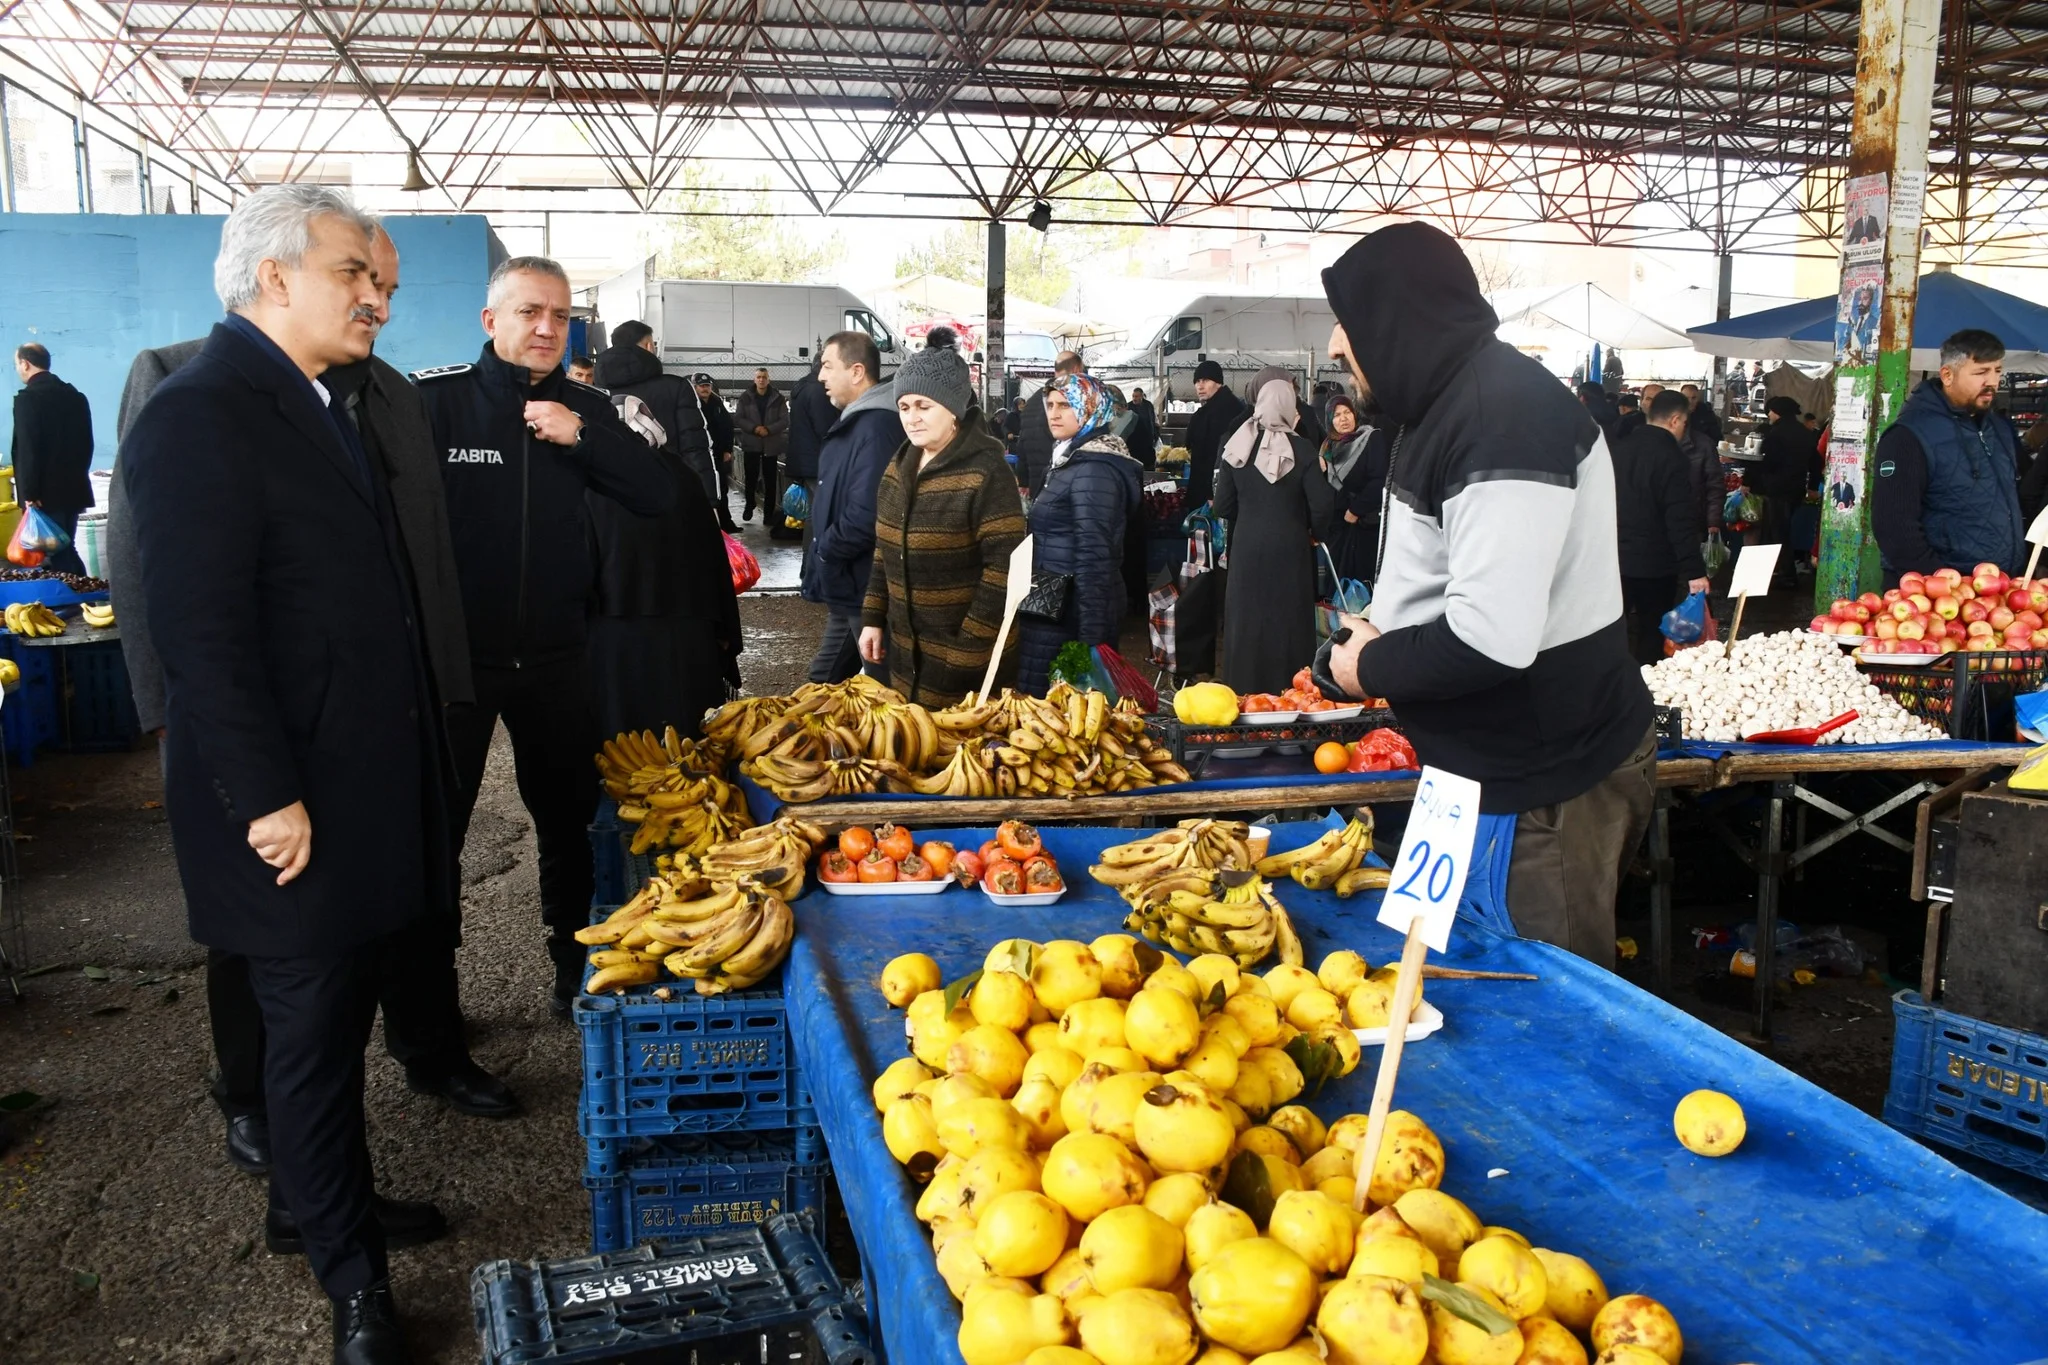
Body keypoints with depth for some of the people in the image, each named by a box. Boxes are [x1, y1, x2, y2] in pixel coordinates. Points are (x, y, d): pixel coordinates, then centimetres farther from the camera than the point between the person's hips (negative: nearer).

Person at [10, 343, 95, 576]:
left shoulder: (28, 398, -13)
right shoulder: (75, 396, 8)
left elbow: (27, 450, -17)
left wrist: (29, 493, -14)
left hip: (46, 492, -7)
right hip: (73, 488, 7)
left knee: (53, 554, -2)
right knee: (65, 549, 15)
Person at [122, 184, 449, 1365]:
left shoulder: (314, 404, 13)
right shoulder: (201, 416, -17)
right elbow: (201, 635, -22)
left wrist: (414, 766, 17)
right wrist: (268, 799, -21)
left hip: (366, 791, 9)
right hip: (297, 811, -9)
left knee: (336, 1022, 21)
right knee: (313, 1034, 6)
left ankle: (315, 1199, 40)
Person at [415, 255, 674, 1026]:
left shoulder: (583, 410, 3)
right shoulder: (432, 400, -10)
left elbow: (658, 498, -3)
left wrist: (581, 438, -16)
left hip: (554, 653, 4)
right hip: (454, 653, -3)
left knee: (568, 818, 17)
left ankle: (575, 965, 37)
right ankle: (431, 1027, 20)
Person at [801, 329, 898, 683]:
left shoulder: (875, 428, -22)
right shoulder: (855, 420, 13)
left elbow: (865, 516, -31)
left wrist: (825, 551, -15)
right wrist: (824, 552, 12)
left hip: (864, 590, -11)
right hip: (849, 587, 11)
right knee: (823, 687, 20)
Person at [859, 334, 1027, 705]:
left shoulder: (986, 472, -16)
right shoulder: (900, 464, 7)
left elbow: (1003, 569, -19)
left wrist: (969, 651, -19)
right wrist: (873, 618, 10)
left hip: (962, 659, -7)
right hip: (905, 652, 7)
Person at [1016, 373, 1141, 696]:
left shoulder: (1092, 470, -16)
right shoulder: (1075, 457, 15)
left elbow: (1093, 556, -21)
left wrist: (1090, 636, -23)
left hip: (1072, 613, -10)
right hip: (1064, 606, 10)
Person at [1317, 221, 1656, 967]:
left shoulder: (1508, 419, -23)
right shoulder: (1458, 405, 10)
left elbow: (1493, 638, -30)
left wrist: (1373, 668, -13)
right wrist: (1372, 639, 3)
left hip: (1551, 782, -10)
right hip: (1501, 763, 10)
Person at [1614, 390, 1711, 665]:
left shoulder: (1621, 447, 5)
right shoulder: (1671, 457, -17)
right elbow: (1681, 520, -22)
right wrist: (1694, 570, -21)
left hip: (1614, 556, 7)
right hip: (1653, 562, -6)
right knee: (1653, 633, 5)